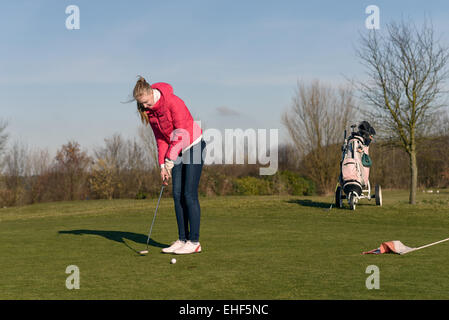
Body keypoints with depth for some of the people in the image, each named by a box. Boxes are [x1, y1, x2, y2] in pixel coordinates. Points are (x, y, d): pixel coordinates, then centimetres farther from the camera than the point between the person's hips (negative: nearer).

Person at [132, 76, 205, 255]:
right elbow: (160, 137, 3)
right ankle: (182, 239, 7)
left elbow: (180, 134, -22)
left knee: (189, 194, -10)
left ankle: (194, 242, -7)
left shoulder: (173, 102, -23)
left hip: (193, 147, -7)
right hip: (177, 151, 7)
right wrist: (162, 165, -4)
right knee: (177, 195, 2)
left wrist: (169, 160, -20)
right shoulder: (148, 110, -1)